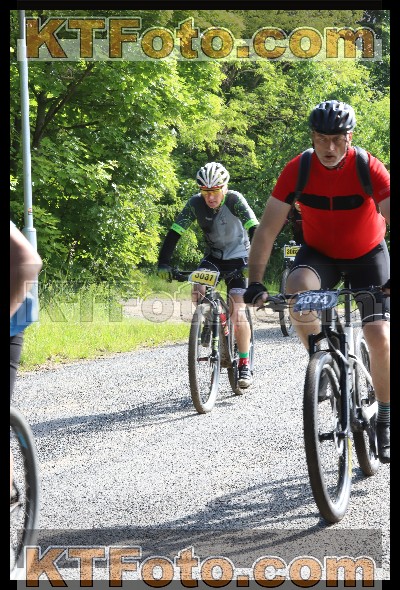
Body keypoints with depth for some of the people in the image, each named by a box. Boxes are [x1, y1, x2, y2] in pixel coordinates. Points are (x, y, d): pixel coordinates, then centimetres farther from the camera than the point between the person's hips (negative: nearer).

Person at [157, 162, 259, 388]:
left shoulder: (234, 200, -26)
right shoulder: (196, 203, -17)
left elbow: (254, 229, -35)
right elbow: (175, 232, -20)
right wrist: (164, 264, -31)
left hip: (238, 257, -3)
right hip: (213, 255, 3)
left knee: (238, 313, -15)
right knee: (197, 291, -24)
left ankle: (245, 366, -4)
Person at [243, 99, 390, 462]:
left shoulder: (369, 169, -26)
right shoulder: (298, 170, -22)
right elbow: (268, 228, -22)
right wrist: (255, 283, -32)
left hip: (367, 255, -1)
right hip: (319, 253, 1)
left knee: (378, 334, -13)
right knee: (296, 288, -33)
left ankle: (385, 420, 4)